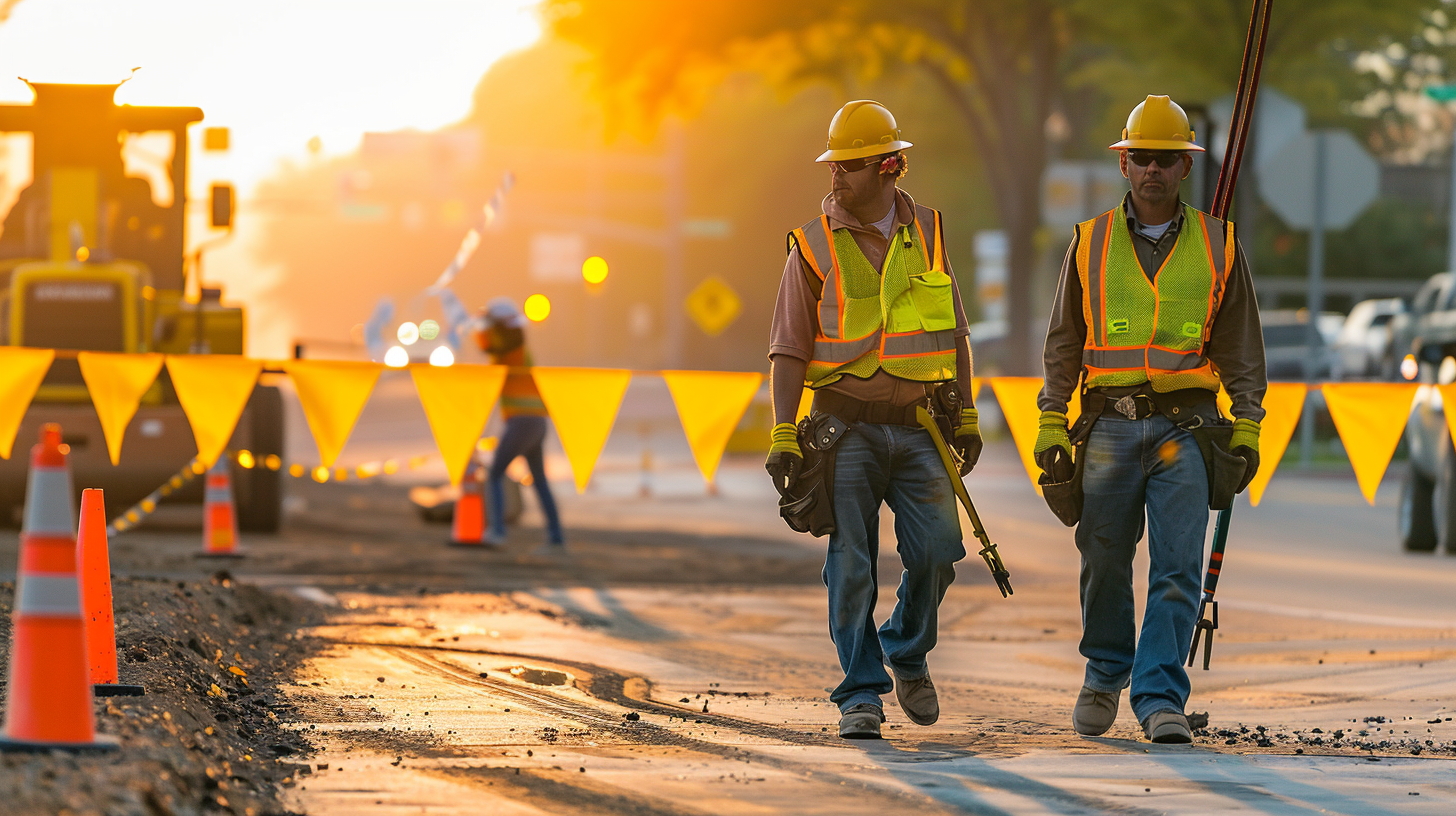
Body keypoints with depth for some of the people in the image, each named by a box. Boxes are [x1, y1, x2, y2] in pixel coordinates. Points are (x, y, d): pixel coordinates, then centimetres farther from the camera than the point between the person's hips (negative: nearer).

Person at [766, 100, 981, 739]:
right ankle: (861, 695, 3)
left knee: (936, 552, -2)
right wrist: (784, 438, -11)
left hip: (917, 426, 2)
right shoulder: (814, 247, -4)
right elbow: (788, 349, -4)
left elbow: (952, 333, 13)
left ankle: (907, 653, 24)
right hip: (846, 427, -2)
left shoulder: (925, 233, 5)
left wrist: (966, 417, 11)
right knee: (852, 565, -4)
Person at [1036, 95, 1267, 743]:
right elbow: (1063, 344, 11)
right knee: (1105, 563, 6)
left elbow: (1242, 348, 9)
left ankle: (1160, 697, -10)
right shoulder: (1091, 244, 8)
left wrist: (1247, 430, 1)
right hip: (1110, 427, 1)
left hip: (1185, 429, -1)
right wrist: (1050, 427, 4)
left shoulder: (1219, 246, 7)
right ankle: (1105, 676, 28)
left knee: (1178, 569, -10)